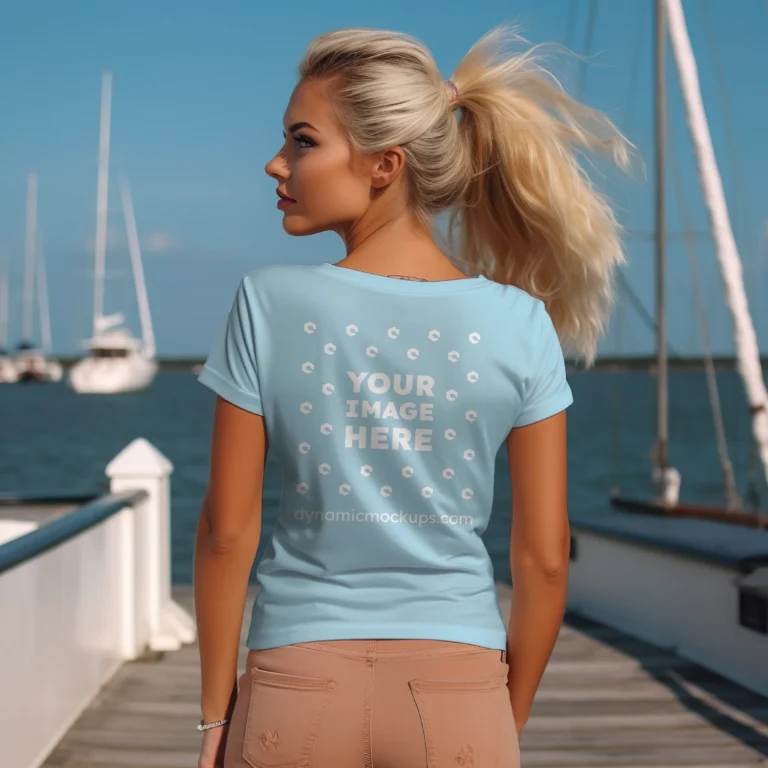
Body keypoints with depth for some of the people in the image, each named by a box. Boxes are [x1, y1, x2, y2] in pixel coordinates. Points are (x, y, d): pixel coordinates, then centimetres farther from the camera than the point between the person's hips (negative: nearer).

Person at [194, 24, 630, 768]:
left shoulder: (270, 305, -9)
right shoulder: (520, 324, -5)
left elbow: (227, 532, -6)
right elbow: (544, 557, -2)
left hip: (299, 681, -1)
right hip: (457, 684, 1)